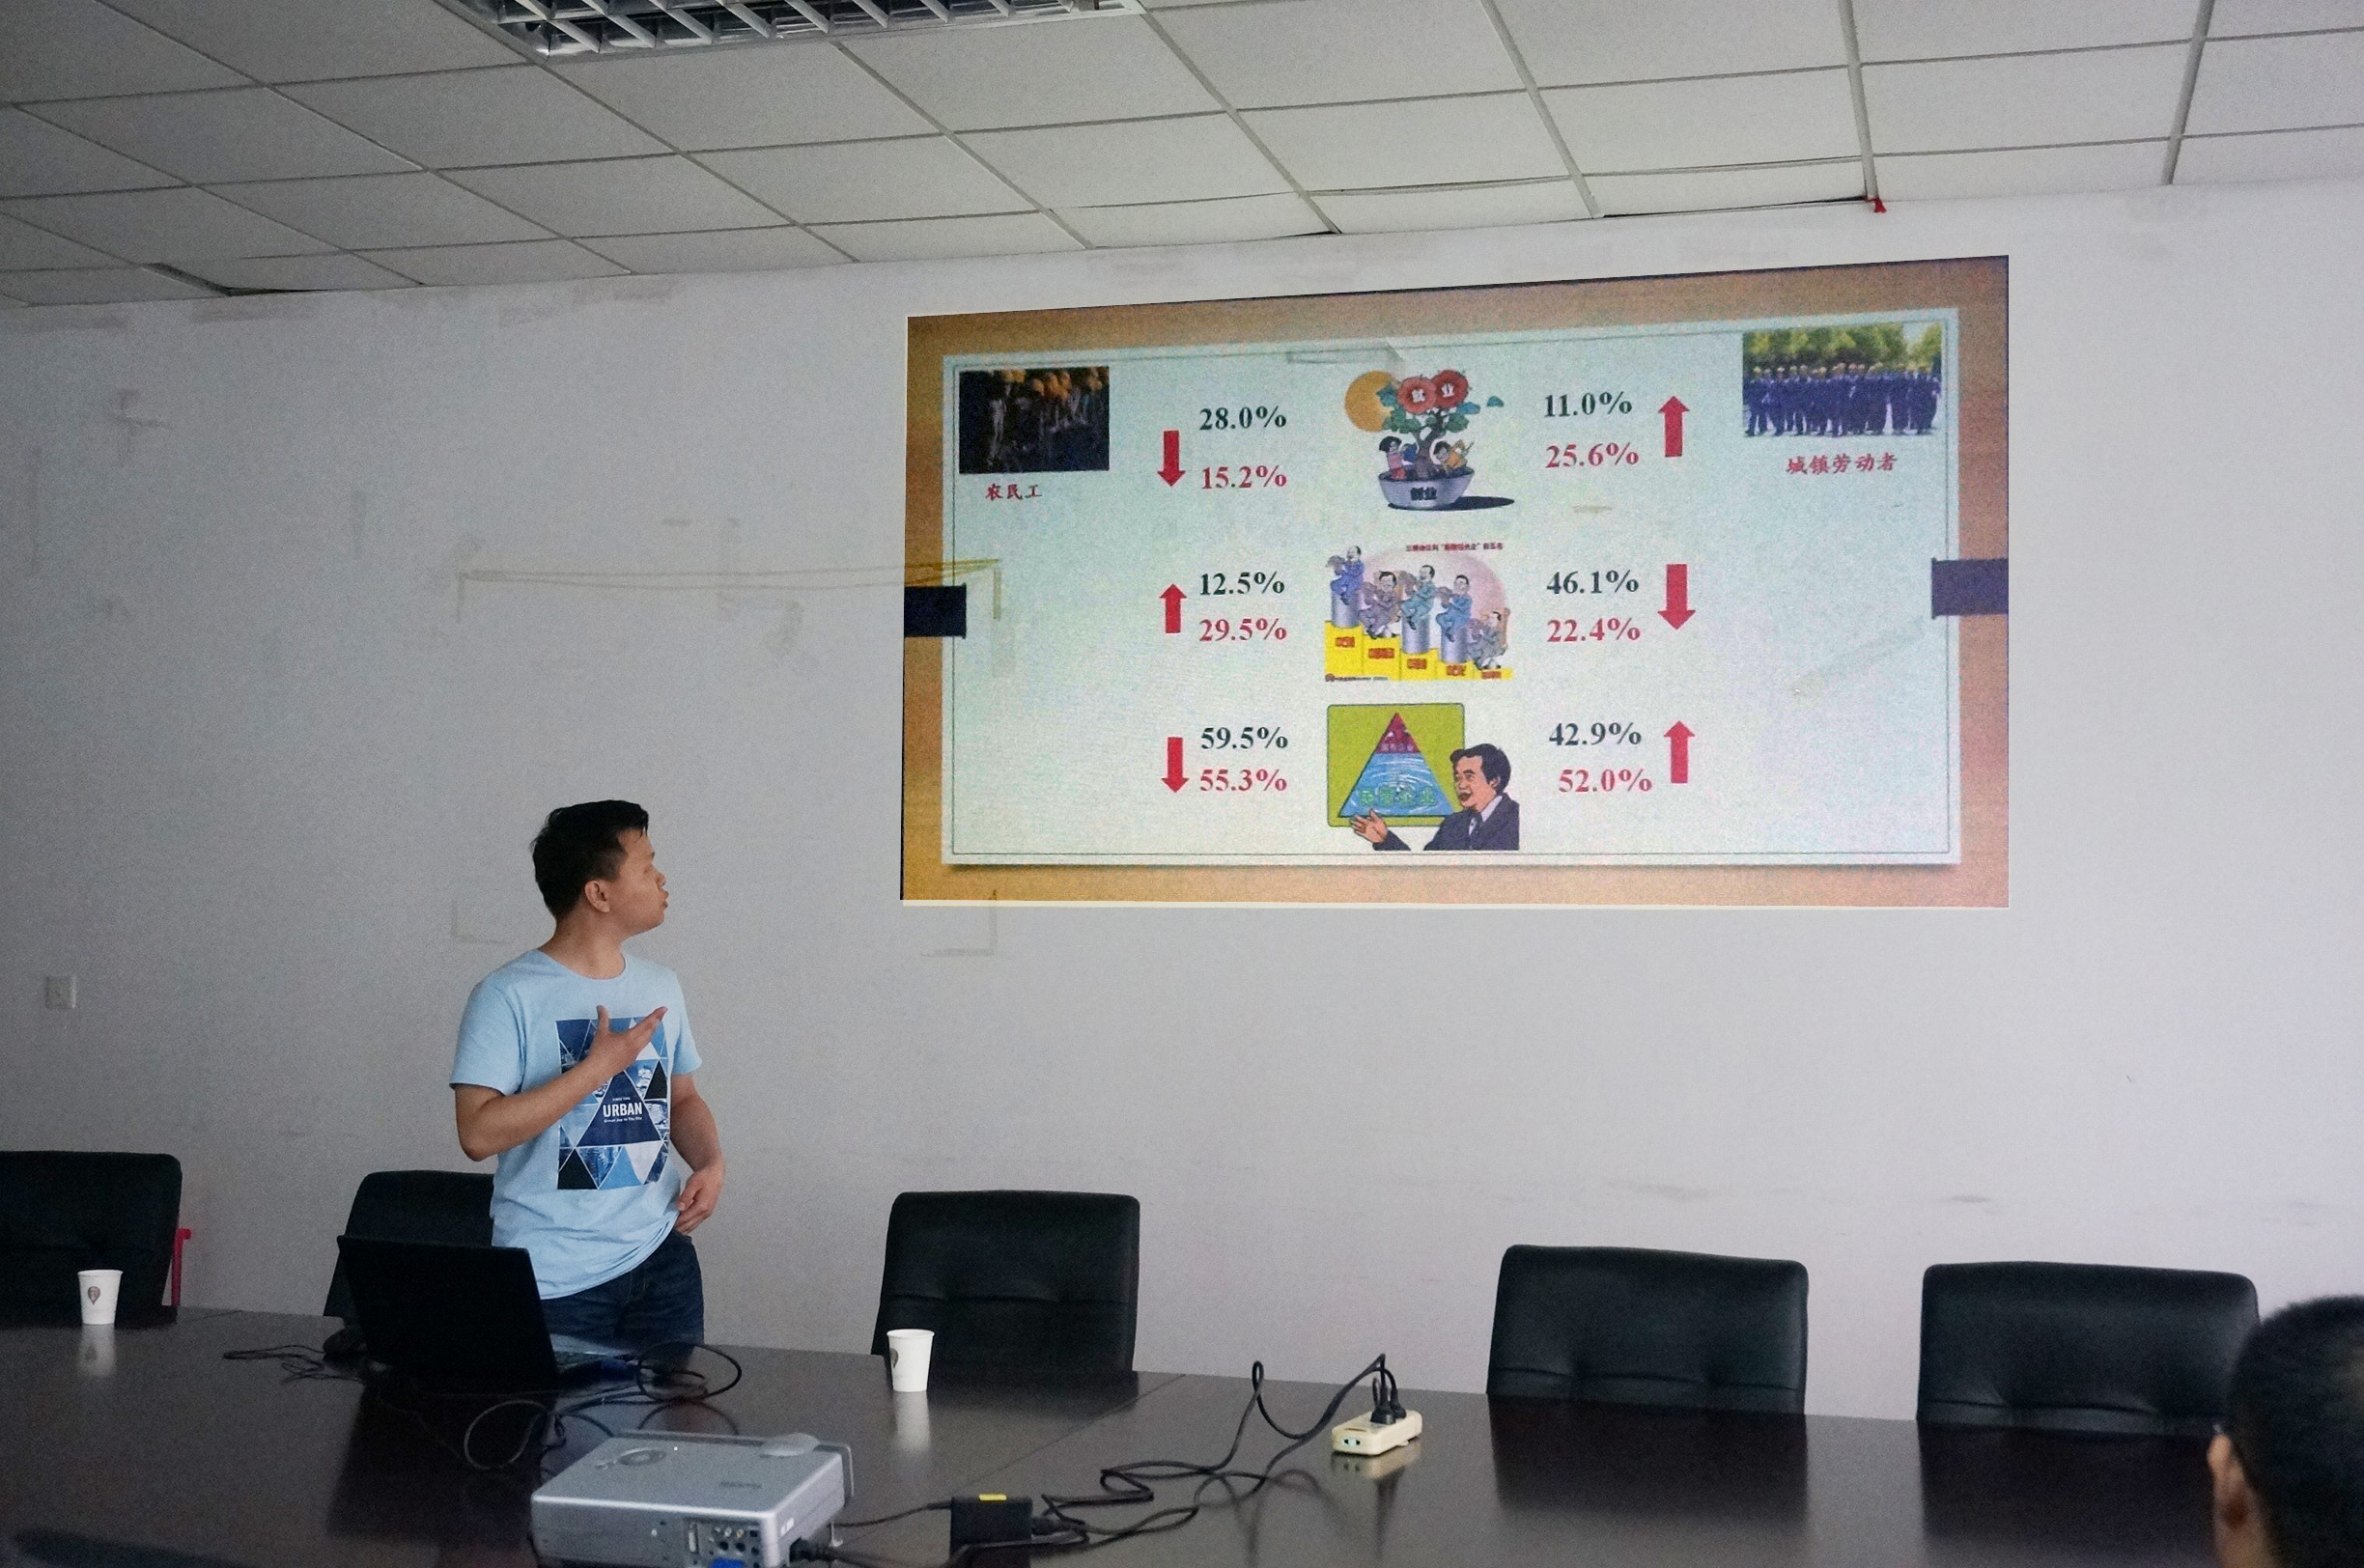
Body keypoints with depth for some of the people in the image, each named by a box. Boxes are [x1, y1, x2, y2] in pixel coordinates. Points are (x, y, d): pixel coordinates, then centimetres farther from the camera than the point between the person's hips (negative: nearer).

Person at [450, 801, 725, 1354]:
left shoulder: (660, 987, 9)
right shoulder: (508, 996, -11)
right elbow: (478, 1133, -19)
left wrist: (711, 1163, 0)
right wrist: (598, 1067, -20)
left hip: (663, 1261, 5)